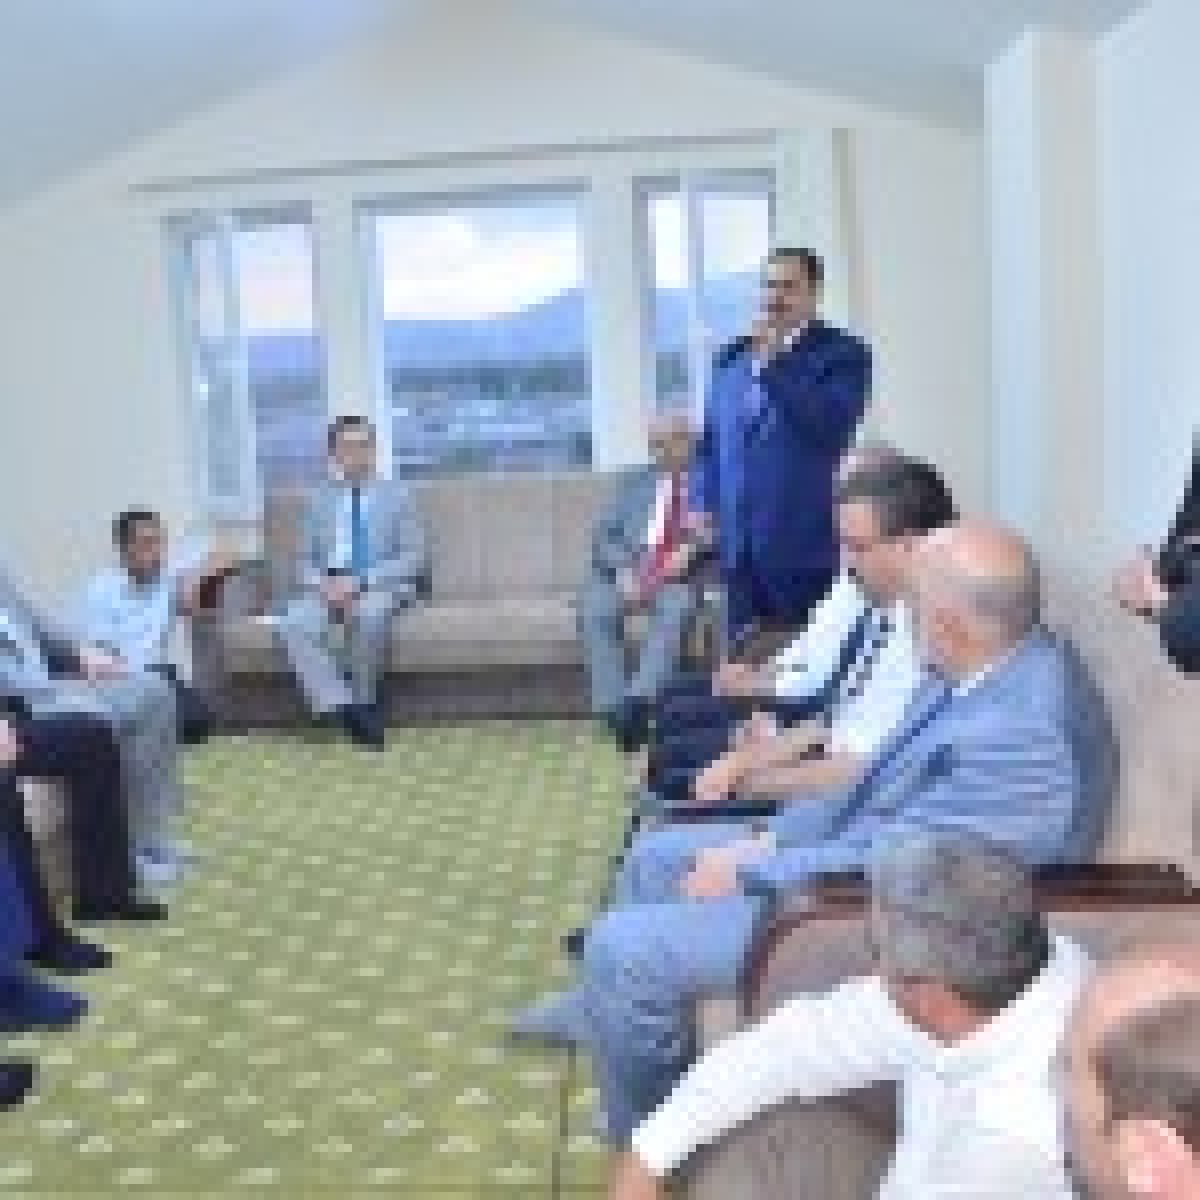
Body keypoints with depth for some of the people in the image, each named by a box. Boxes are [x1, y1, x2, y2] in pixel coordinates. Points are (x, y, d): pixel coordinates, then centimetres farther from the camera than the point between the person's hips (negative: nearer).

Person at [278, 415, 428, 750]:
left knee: (369, 613, -39)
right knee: (293, 625, -30)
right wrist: (322, 583, -11)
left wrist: (360, 581, -15)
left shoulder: (397, 494, 9)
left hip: (382, 586, -3)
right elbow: (306, 559, 14)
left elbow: (413, 558, -1)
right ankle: (344, 708, -32)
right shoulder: (319, 500, 17)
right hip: (328, 588, 3)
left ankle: (362, 700, -18)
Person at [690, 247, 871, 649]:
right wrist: (702, 502, 8)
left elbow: (829, 427, -19)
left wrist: (774, 362, -16)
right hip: (739, 547, 6)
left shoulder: (843, 354, -2)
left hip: (805, 545, -5)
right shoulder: (732, 358, 15)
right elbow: (710, 440, 22)